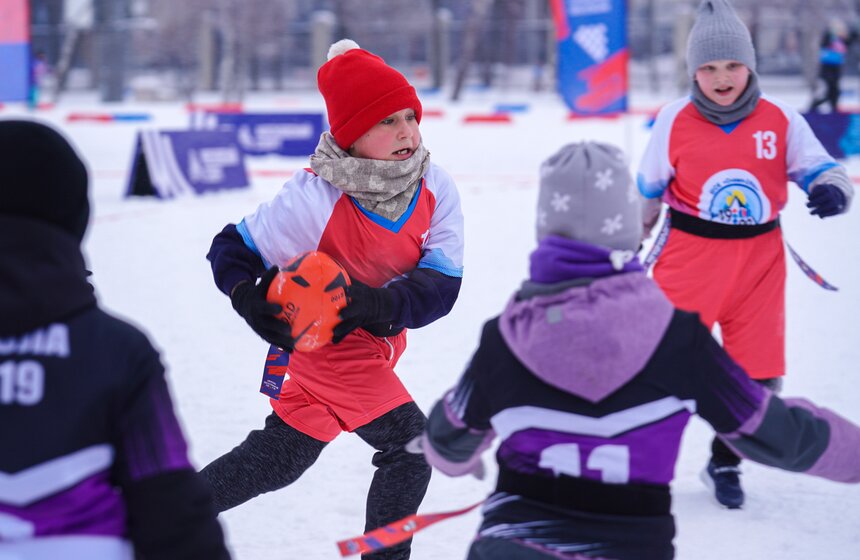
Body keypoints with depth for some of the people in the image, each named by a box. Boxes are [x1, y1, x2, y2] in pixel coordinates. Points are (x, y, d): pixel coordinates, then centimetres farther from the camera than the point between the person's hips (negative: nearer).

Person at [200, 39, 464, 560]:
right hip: (331, 342, -6)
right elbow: (232, 249, -13)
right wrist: (254, 304, -31)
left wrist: (375, 304, -35)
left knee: (277, 457, 16)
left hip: (377, 337, 6)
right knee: (410, 444, -12)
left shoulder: (435, 187, -14)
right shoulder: (314, 201, -26)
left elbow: (441, 284, -19)